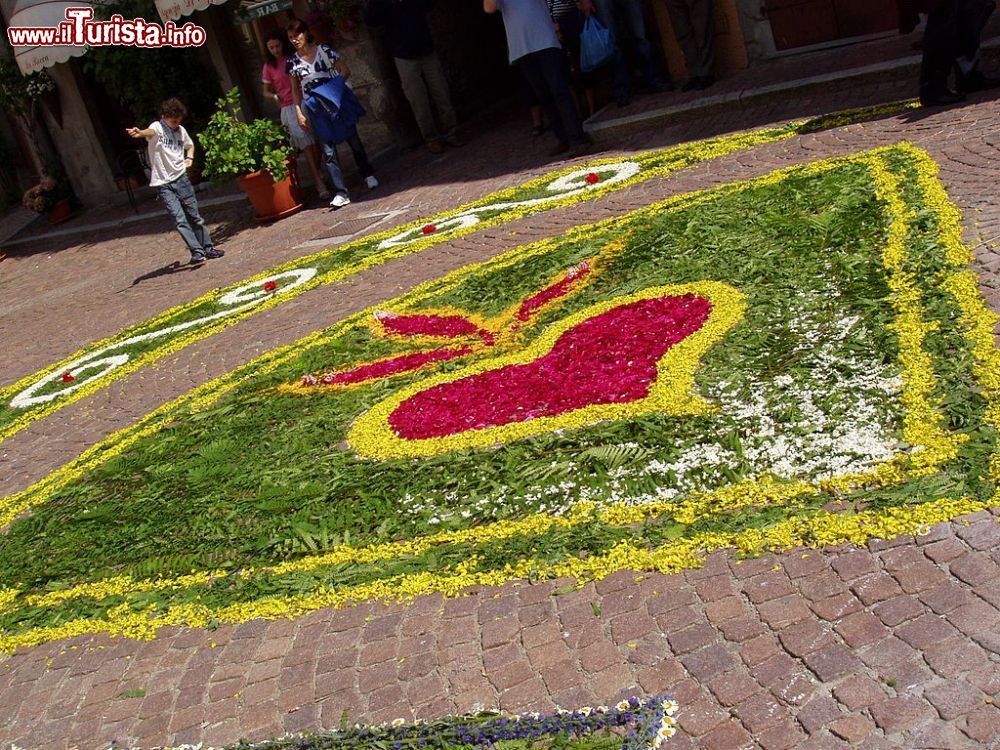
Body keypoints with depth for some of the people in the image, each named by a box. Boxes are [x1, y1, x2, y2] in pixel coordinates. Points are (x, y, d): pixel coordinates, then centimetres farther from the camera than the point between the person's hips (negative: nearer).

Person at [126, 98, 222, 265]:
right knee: (179, 219, -11)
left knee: (194, 216, 11)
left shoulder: (181, 130, 8)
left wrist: (189, 158, 8)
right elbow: (150, 132, -32)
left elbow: (190, 145, 29)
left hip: (181, 178, 4)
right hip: (163, 183, -4)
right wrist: (140, 133, -56)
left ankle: (208, 247, 21)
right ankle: (197, 251, -13)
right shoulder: (157, 127, -7)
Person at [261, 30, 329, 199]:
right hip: (289, 108, -1)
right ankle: (319, 184, -13)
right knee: (306, 144, -9)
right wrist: (275, 96, -7)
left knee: (316, 142, 3)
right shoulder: (269, 67, 6)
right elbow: (266, 92, 14)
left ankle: (318, 174, 23)